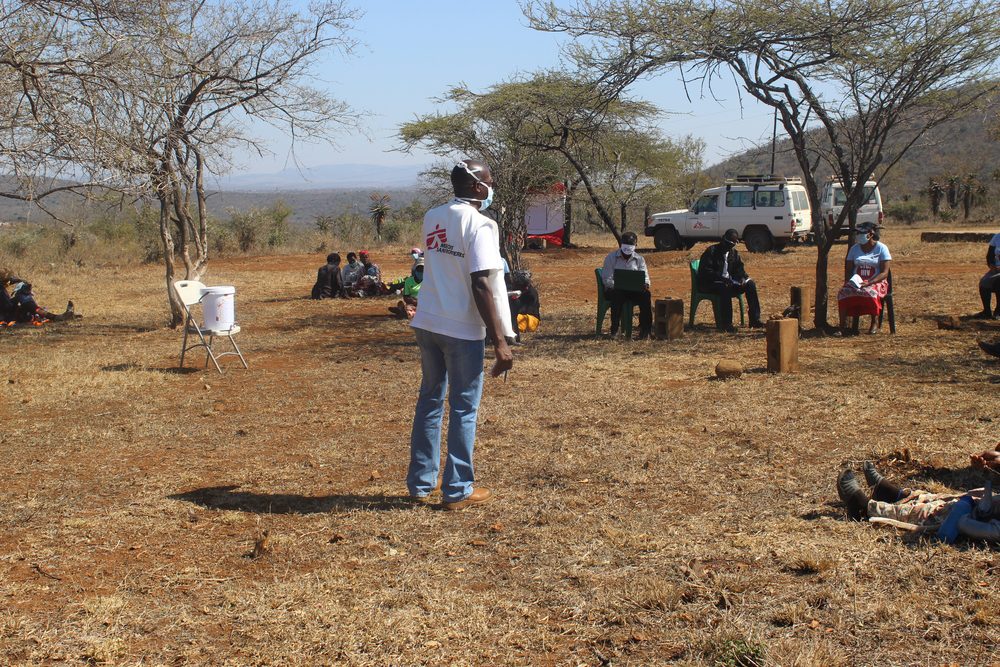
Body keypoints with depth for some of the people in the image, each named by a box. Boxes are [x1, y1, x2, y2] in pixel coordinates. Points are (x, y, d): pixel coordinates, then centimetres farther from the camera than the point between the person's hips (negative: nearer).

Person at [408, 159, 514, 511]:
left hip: (426, 324, 7)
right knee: (463, 408, 3)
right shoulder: (480, 225, -14)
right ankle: (458, 490, 10)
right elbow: (481, 287, -20)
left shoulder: (432, 218, 8)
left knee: (429, 400, 16)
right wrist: (500, 342, -19)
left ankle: (420, 483, 22)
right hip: (462, 330, -7)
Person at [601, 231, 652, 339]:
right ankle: (614, 329, -30)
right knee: (618, 295, -39)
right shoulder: (611, 257, 3)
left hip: (634, 289, 3)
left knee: (645, 294, -30)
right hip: (613, 289, -2)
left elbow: (645, 277, 6)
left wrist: (645, 284, -19)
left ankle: (645, 328, -28)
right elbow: (607, 279, -4)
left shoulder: (639, 259, 12)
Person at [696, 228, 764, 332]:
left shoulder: (734, 253, 13)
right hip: (710, 284, -7)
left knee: (750, 284, -11)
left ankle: (755, 320, -11)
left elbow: (739, 269, 10)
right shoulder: (711, 251, -8)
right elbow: (705, 271, -17)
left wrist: (742, 277, -15)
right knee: (725, 288, -38)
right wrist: (722, 278, -29)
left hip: (729, 282, 7)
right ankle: (725, 324, -37)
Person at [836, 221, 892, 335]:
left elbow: (884, 273, -8)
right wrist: (849, 282, -11)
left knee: (871, 292, -39)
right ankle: (843, 327, -31)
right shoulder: (855, 248, 12)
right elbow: (848, 270, 12)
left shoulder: (882, 248, 0)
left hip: (876, 282, -3)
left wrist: (868, 283, -23)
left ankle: (874, 323, -21)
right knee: (843, 293, -28)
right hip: (856, 282, 3)